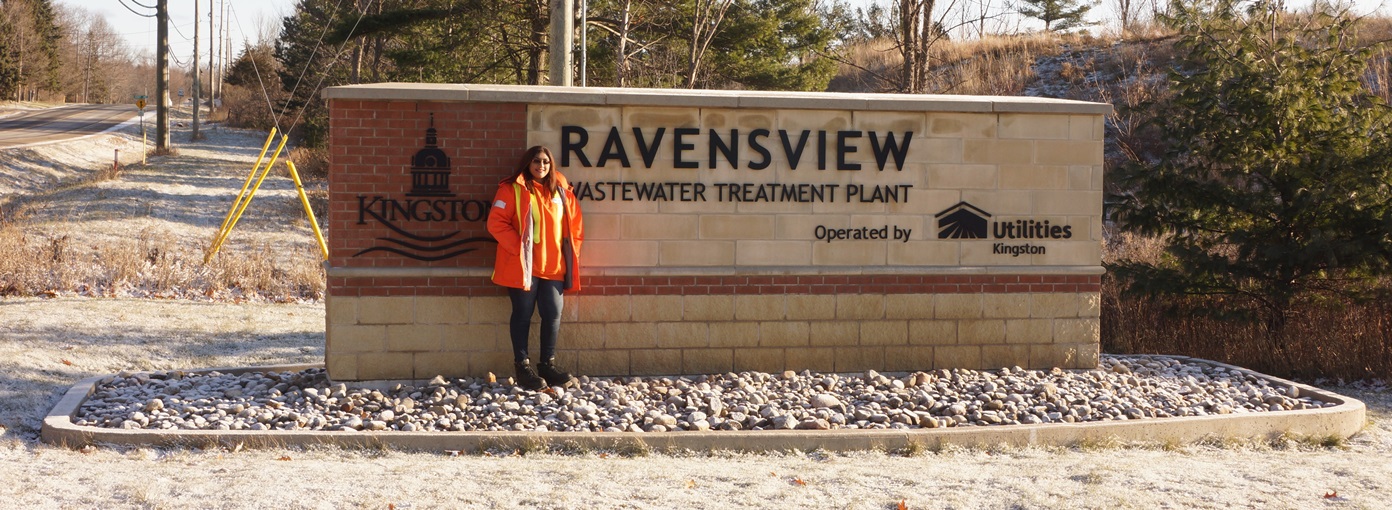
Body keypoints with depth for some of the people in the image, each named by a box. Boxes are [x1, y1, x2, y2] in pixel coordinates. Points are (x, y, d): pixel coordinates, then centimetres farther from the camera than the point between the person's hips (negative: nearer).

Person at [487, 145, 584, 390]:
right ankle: (522, 367, 8)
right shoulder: (512, 189, -4)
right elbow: (497, 222, -10)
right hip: (523, 265, -4)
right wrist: (518, 248, -15)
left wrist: (571, 252, 6)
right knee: (523, 314, 2)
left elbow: (575, 225, 16)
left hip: (553, 266, 5)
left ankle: (547, 365, 16)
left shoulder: (561, 191, 11)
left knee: (553, 315, 4)